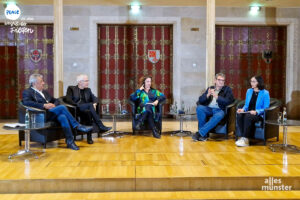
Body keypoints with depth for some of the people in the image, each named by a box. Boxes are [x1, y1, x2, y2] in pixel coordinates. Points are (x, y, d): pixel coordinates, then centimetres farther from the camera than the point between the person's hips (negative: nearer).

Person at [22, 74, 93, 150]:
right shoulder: (27, 92, 5)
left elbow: (56, 100, 28)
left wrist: (54, 105, 2)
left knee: (62, 117, -30)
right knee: (62, 107, -27)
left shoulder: (44, 92, 27)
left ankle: (70, 141, -30)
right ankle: (77, 126, -17)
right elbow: (26, 102, -16)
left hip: (51, 114, 6)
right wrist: (44, 105, -22)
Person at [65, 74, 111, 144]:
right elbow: (68, 99, -5)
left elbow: (95, 98, 12)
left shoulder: (88, 90, 24)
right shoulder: (71, 88, 10)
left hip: (86, 109, 4)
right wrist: (78, 105, -19)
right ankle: (101, 126, -35)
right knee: (90, 105, -31)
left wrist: (94, 104, -12)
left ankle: (89, 137, -33)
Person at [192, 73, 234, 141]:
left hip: (219, 110, -3)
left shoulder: (227, 89, 10)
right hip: (208, 109, 3)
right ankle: (204, 134, -24)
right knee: (199, 108, -29)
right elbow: (200, 100, 10)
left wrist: (216, 96, -14)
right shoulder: (210, 88, 18)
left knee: (218, 116, -38)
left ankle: (200, 133, -33)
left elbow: (228, 101, -6)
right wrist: (208, 95, -10)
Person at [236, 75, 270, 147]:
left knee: (248, 117, -37)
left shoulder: (265, 93, -3)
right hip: (248, 112, 5)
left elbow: (266, 108, -6)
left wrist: (256, 111, -22)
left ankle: (245, 139, -31)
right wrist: (243, 109, -5)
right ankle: (243, 136, -27)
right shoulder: (249, 91, 13)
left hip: (258, 114, -4)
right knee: (239, 116, -30)